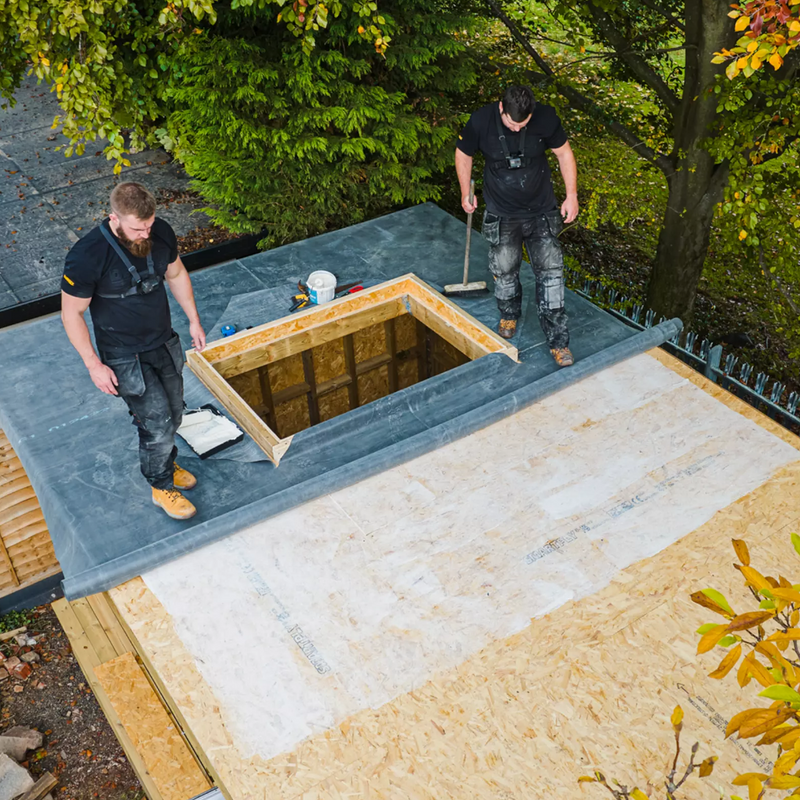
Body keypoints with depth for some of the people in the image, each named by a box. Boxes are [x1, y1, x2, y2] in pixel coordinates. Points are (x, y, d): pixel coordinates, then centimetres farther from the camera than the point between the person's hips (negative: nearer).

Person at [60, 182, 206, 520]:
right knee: (158, 421, -3)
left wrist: (194, 320, 11)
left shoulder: (161, 233, -12)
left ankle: (163, 463, 46)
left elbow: (176, 274, 8)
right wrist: (94, 365, -15)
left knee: (172, 413, 18)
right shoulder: (87, 256, -28)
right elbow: (71, 313, -17)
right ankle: (162, 486, 22)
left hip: (165, 343, 6)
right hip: (124, 356, -6)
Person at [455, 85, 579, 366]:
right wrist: (466, 194, 9)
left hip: (541, 211, 0)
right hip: (502, 215, 0)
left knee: (550, 271, -4)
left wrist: (572, 195, -4)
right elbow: (463, 154, 1)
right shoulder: (481, 121, -18)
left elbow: (564, 153, -2)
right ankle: (509, 315, 42)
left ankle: (558, 342, 3)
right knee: (504, 271, 9)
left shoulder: (546, 117, -17)